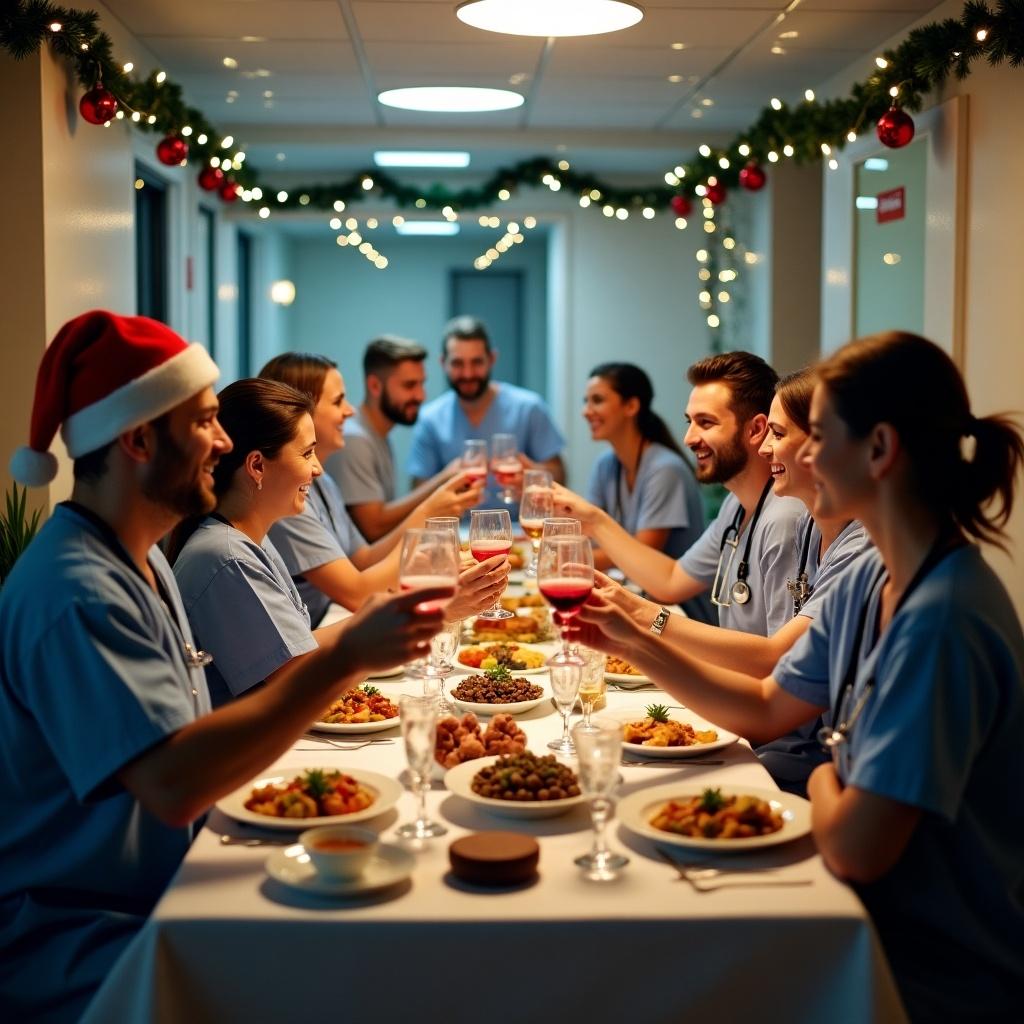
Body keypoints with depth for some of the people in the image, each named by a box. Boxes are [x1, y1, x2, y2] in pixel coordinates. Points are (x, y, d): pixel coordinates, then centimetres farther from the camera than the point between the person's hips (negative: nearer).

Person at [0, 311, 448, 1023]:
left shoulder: (139, 559, 11)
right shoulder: (75, 594, -21)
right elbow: (173, 784, -32)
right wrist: (346, 657, -30)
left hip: (164, 897, 9)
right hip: (76, 944, -9)